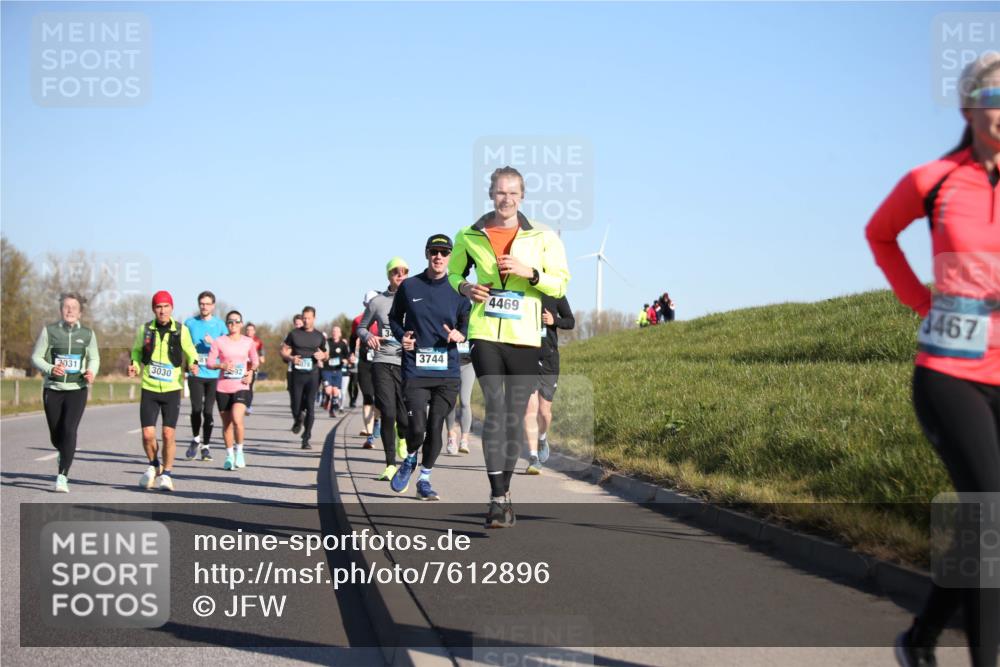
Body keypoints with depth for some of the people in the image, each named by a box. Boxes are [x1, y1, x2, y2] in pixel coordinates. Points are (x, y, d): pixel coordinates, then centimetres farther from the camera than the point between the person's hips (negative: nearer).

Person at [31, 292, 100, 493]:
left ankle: (62, 476, -17)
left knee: (69, 430, -18)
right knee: (55, 435, 10)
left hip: (77, 390, -1)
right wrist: (50, 369, -19)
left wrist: (91, 372, -9)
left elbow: (94, 358, 13)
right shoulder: (49, 330, -2)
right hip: (52, 389, 1)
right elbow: (36, 357, 0)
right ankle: (63, 454, 47)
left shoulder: (87, 334, 2)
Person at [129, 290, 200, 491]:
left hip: (172, 390, -1)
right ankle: (154, 465, 24)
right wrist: (135, 365, -4)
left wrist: (193, 364, -11)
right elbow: (137, 351, 15)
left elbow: (190, 352, 10)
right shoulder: (145, 330, 0)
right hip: (149, 390, 1)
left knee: (169, 434, -5)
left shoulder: (181, 331, -3)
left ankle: (166, 474, 13)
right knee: (148, 434, -5)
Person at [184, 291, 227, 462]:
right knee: (196, 409, -6)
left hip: (213, 375, 0)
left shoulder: (219, 324, 5)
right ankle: (195, 439, 18)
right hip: (195, 374, 0)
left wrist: (214, 343, -14)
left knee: (208, 411, 0)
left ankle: (205, 446, 11)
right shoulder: (190, 323, 7)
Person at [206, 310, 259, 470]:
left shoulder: (249, 342, 5)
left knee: (237, 419, -22)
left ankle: (239, 451, -2)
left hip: (241, 387, -1)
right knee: (226, 424, 8)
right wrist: (221, 365, -19)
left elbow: (255, 361, 18)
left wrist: (251, 371, 0)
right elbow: (210, 362, -1)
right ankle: (229, 456, 23)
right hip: (223, 388, 1)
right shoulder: (219, 342, 0)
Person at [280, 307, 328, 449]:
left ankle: (306, 439, 1)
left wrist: (322, 356, -6)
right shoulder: (294, 334, 5)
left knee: (310, 407, -4)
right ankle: (298, 420, 35)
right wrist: (291, 358, -14)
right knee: (296, 405, -1)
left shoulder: (319, 336, 8)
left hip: (312, 375, 0)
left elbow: (325, 355, 18)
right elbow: (283, 351, 6)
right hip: (297, 374, 0)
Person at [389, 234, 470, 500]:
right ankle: (410, 460, 23)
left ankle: (424, 478, 20)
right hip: (415, 370, -1)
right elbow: (394, 318, 17)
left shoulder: (457, 291, 6)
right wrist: (401, 336, -2)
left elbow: (467, 324, 14)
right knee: (417, 427, -10)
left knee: (435, 426, 2)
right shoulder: (409, 287, 5)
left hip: (448, 372, 1)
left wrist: (460, 335, -9)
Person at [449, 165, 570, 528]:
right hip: (485, 334, -1)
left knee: (515, 417, 7)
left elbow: (560, 283, 2)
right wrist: (465, 287, 0)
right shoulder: (470, 236, 7)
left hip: (525, 337, 1)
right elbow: (454, 271, 22)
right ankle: (498, 498, -14)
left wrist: (529, 272, -15)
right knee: (495, 410, -13)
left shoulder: (542, 237, 4)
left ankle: (503, 492, 20)